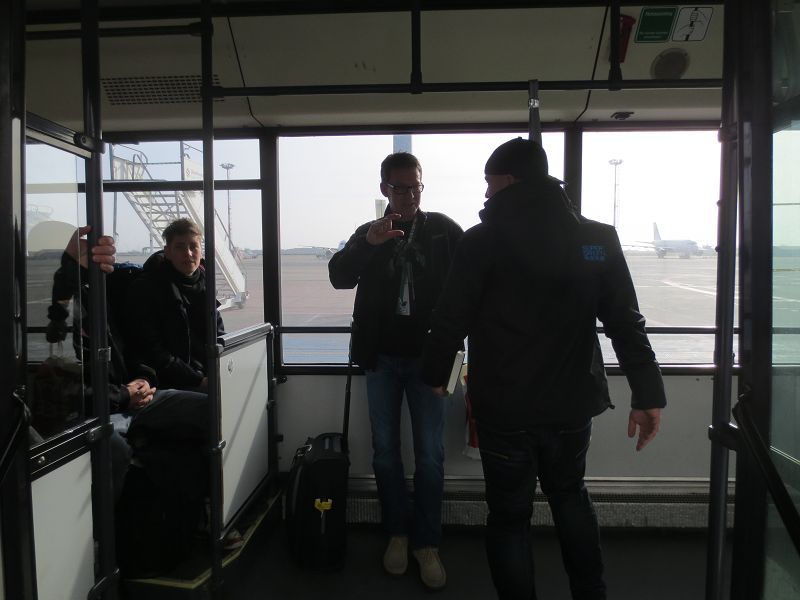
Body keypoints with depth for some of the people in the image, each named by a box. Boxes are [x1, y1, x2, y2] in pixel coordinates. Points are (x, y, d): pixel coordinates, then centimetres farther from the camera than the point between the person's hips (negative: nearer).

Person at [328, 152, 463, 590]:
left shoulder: (444, 230, -1)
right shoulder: (368, 233, 6)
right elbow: (339, 277, -9)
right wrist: (367, 244, -26)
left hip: (427, 357, -2)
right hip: (381, 359, 2)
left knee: (430, 455, 2)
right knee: (385, 451, 10)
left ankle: (427, 543, 17)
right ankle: (397, 533, 26)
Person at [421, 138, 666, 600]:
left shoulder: (482, 240, -11)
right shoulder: (599, 239, -1)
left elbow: (451, 319, -7)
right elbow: (627, 324, -2)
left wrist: (436, 374, 8)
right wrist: (648, 395, 2)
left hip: (504, 406, -4)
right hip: (571, 402, 4)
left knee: (510, 515, 13)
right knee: (570, 495, 27)